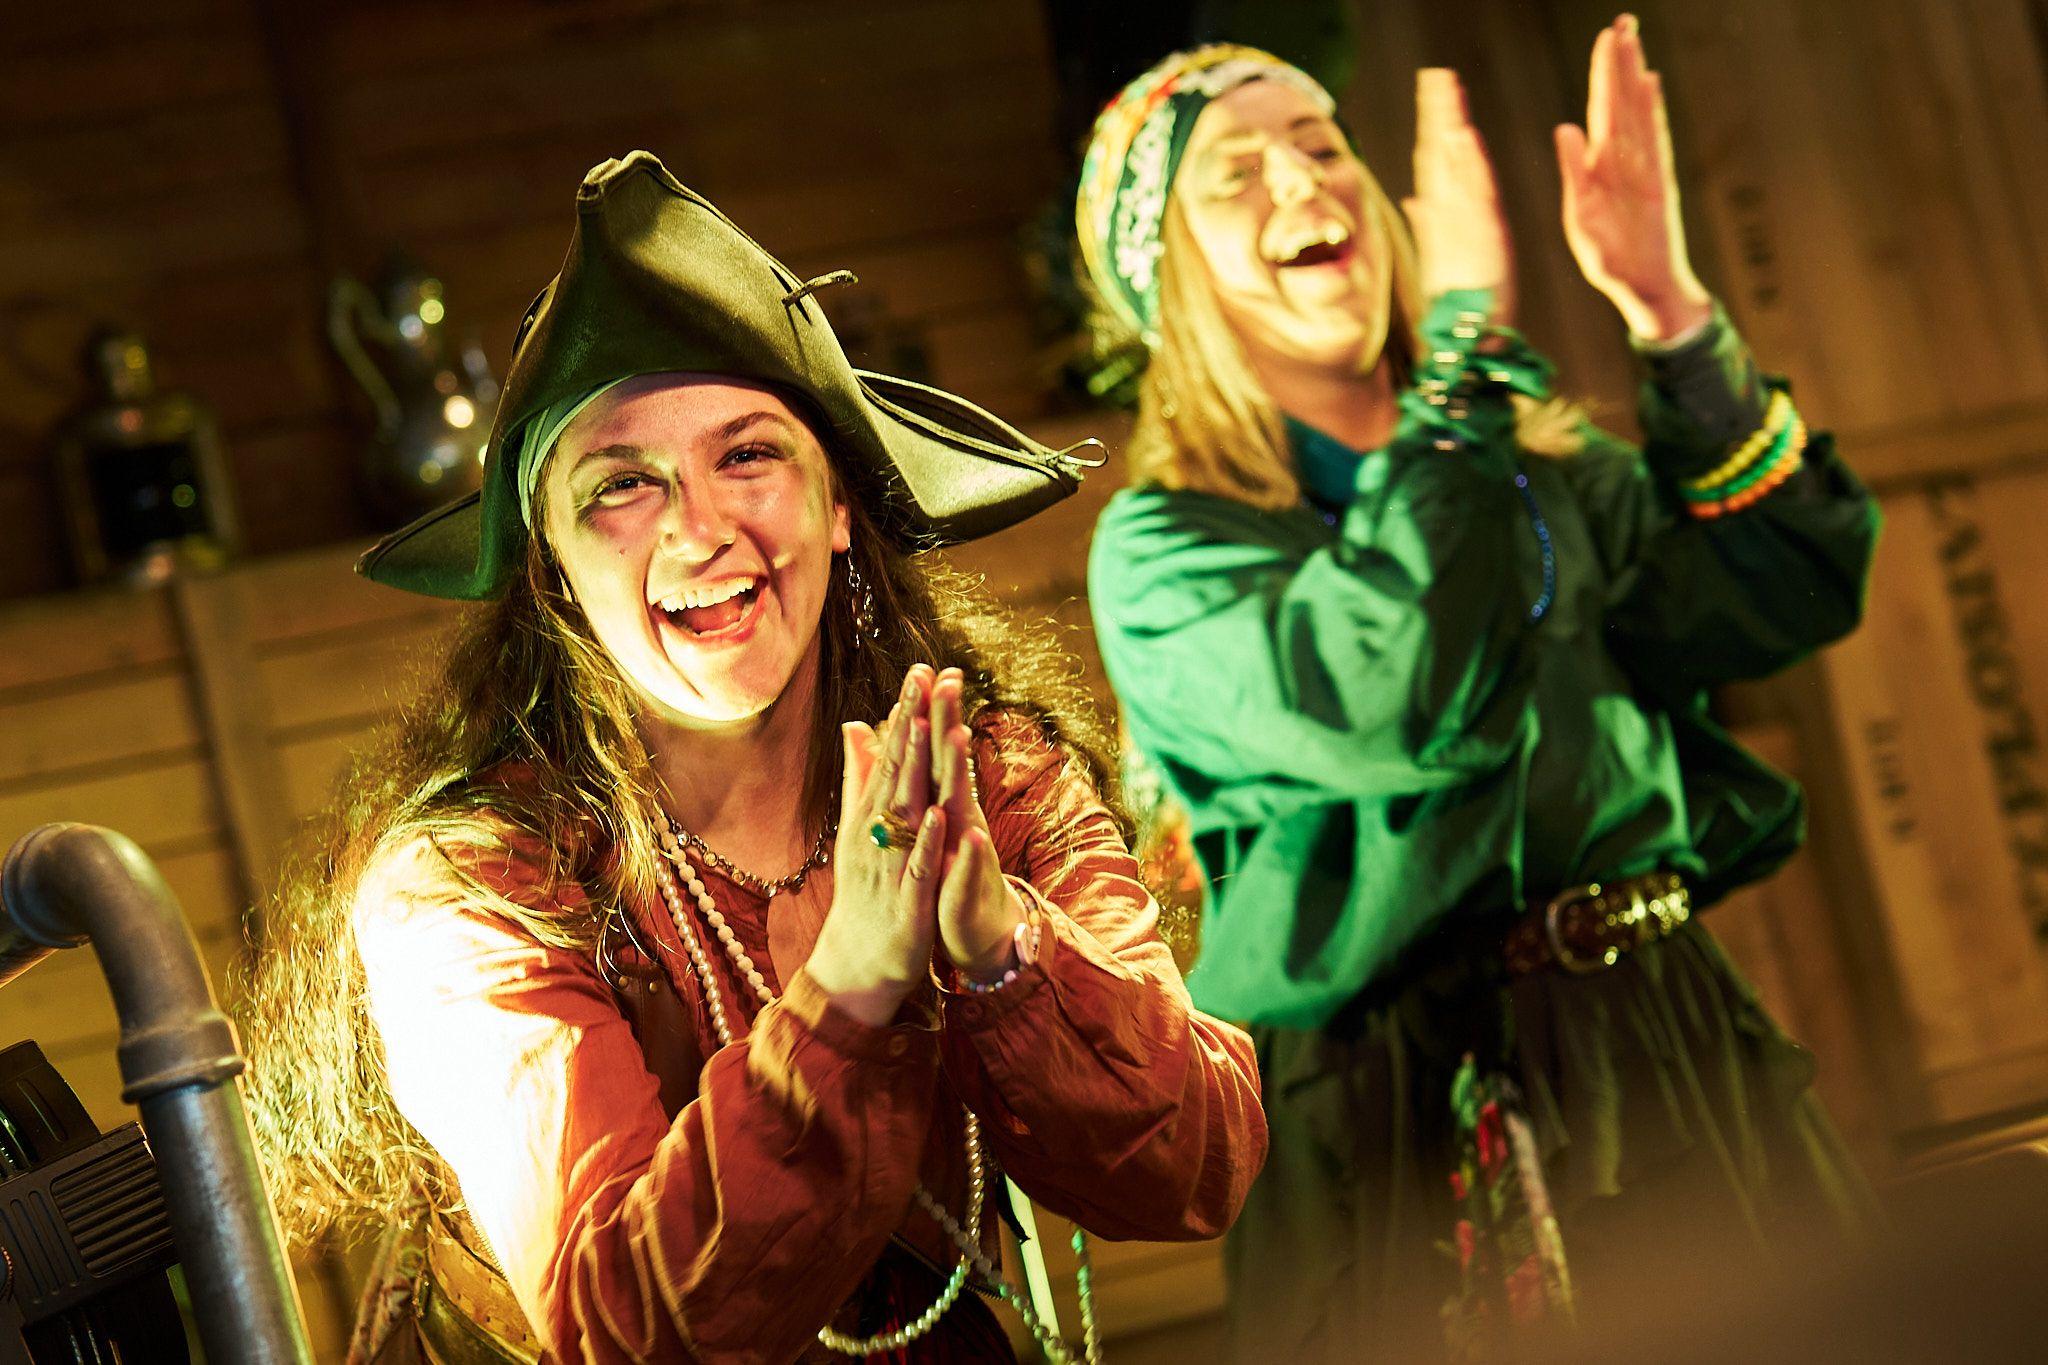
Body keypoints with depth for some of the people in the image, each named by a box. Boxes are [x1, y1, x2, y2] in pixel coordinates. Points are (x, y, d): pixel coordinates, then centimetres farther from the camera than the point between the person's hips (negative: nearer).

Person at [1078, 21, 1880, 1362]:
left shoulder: (1547, 464, 14)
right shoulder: (1160, 548, -2)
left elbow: (1790, 594, 0)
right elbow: (1392, 699, -21)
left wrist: (1676, 317, -10)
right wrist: (1468, 324, -18)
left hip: (1677, 1043, 5)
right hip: (1416, 1141, -4)